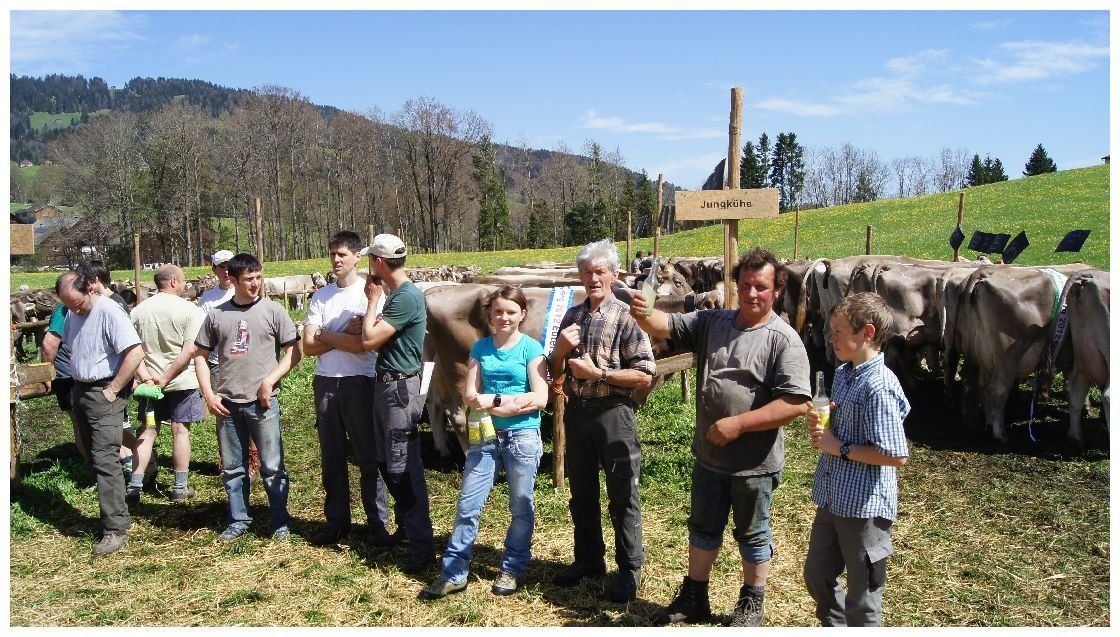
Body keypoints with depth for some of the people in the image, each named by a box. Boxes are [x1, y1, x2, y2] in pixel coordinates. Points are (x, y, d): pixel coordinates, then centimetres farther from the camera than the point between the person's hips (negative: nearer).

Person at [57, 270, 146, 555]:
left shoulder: (109, 312, -18)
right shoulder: (72, 314, 8)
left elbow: (135, 353, -25)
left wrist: (112, 390, -19)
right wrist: (78, 377, 13)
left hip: (104, 394, -9)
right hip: (80, 390, 9)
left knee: (105, 460, -10)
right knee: (95, 456, 14)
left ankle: (116, 529, -7)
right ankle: (111, 513, 25)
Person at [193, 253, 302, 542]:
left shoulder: (273, 310, -1)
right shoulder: (217, 315, 6)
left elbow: (293, 352, -2)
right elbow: (200, 355, 12)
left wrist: (270, 380, -12)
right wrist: (208, 394, 2)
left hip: (263, 402, -3)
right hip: (227, 404, 3)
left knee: (272, 467, 2)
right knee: (232, 468, 13)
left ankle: (280, 521, 16)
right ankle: (239, 520, 27)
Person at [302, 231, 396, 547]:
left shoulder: (370, 293, -5)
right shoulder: (321, 297, 9)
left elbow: (363, 343, -16)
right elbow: (308, 347, 1)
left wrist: (325, 335, -5)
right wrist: (345, 336, -9)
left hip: (359, 383, -5)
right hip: (325, 384, 5)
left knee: (368, 458, 0)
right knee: (332, 458, 13)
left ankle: (377, 526, 7)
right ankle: (336, 521, 24)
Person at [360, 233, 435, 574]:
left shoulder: (407, 297, -18)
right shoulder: (396, 295, 13)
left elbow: (369, 339, -19)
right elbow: (376, 336, 15)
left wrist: (372, 299, -7)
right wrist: (376, 302, -1)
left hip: (399, 388, -10)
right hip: (386, 384, 10)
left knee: (404, 469, -8)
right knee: (387, 463, 17)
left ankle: (422, 546, -2)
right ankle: (406, 526, 32)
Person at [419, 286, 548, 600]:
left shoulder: (531, 348, -3)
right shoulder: (480, 348, 7)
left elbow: (539, 398, -9)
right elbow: (470, 395, 0)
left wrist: (494, 400, -13)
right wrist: (513, 404, -15)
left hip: (523, 436, -3)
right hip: (485, 435, 3)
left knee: (520, 506, 8)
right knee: (468, 505, 3)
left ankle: (512, 569, 25)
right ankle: (453, 574, 12)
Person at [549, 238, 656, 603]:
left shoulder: (626, 317, -9)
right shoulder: (571, 316, 9)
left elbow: (645, 375, -14)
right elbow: (555, 372, 13)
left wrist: (597, 372, -18)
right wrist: (561, 348, -7)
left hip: (613, 413, -6)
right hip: (576, 411, 6)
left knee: (622, 494, 3)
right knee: (581, 491, 16)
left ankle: (630, 569, 17)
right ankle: (588, 559, 32)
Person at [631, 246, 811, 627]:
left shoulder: (783, 340, -16)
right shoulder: (711, 323, 1)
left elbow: (796, 403, -22)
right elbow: (665, 326, -5)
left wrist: (737, 424, -24)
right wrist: (643, 314, -29)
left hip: (754, 464, -5)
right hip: (708, 456, 5)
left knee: (752, 535, 14)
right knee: (703, 528, 19)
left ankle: (752, 605, 34)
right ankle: (694, 599, 37)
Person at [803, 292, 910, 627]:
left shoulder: (878, 386, -23)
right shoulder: (842, 374, 5)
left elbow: (896, 456, -25)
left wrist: (841, 448, -20)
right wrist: (820, 425, -2)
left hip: (865, 506, -9)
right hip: (833, 498, 9)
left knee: (862, 598, 10)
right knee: (817, 576, 23)